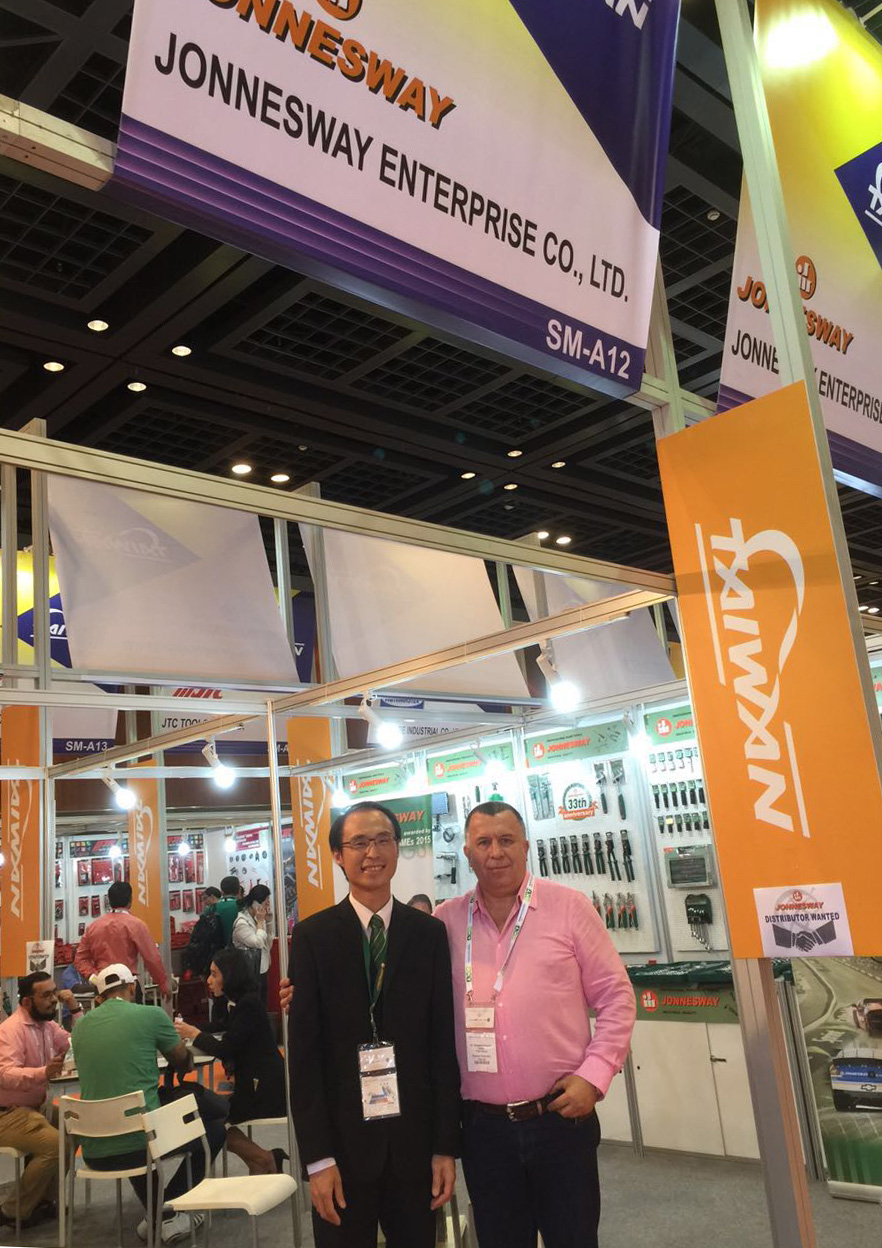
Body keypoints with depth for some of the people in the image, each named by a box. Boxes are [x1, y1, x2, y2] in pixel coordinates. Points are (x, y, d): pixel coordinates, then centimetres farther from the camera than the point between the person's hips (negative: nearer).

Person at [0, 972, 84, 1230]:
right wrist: (44, 1072, -47)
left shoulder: (48, 1025, 7)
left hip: (34, 1107, 9)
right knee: (54, 1144, -25)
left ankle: (42, 1199, 10)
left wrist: (74, 1009, -5)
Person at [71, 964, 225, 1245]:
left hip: (94, 1153, 5)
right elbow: (184, 1063, 12)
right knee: (213, 1128, 18)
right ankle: (169, 1213, 12)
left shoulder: (81, 1026, 8)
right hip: (142, 1142, -5)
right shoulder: (150, 1014, -5)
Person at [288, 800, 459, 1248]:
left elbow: (443, 1042, 2)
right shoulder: (312, 937, -4)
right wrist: (318, 1157, -9)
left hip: (415, 1145, 2)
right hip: (342, 1144, -1)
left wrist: (447, 1146, -1)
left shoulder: (429, 934, 1)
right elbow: (303, 1052, -5)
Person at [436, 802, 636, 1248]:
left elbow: (616, 997, 0)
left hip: (563, 1116, -1)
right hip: (483, 1126, 2)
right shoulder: (446, 921, 2)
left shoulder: (569, 907, -3)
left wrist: (594, 1075, -8)